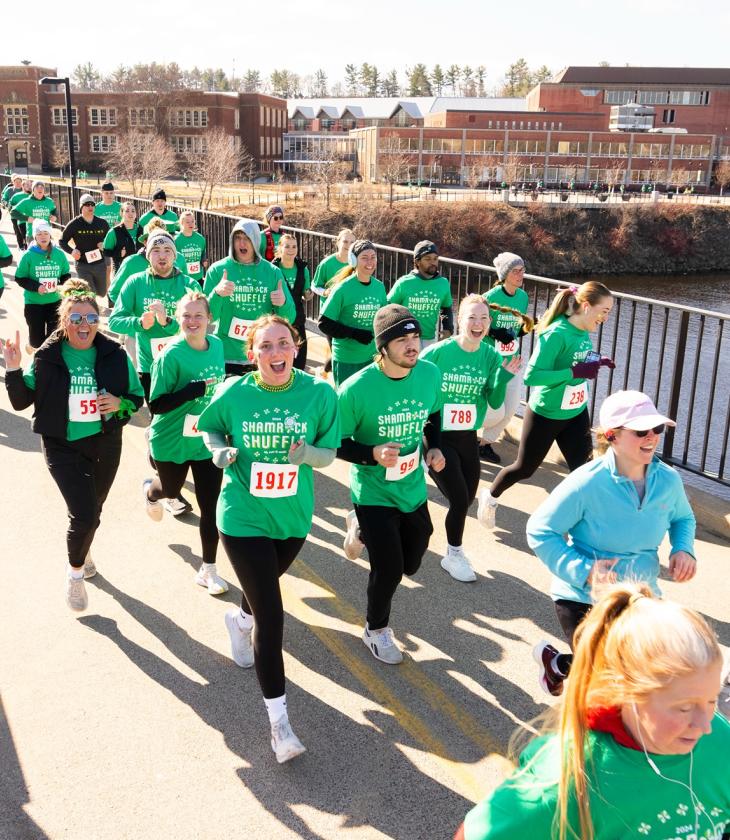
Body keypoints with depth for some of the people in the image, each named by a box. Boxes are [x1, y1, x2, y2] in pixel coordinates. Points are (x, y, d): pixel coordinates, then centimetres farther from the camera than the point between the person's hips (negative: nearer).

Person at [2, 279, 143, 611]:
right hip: (63, 447, -2)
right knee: (84, 514, -12)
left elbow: (136, 398, 2)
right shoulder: (47, 357, -9)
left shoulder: (114, 355, -7)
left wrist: (120, 404, -19)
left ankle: (81, 551, 54)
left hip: (106, 445, 3)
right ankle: (75, 572, 17)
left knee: (91, 512, 20)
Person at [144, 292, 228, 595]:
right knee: (172, 490, 24)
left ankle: (208, 570, 18)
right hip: (173, 442, -3)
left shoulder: (216, 345, -5)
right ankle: (151, 492, 63)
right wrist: (195, 390, -32)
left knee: (211, 506, 2)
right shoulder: (170, 356, -22)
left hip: (208, 441, 3)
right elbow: (156, 404, -22)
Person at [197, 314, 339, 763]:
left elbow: (330, 451, -4)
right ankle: (279, 720, 7)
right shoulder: (233, 393, -13)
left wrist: (307, 453, -27)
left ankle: (240, 620, 67)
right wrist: (220, 450, -15)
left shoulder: (320, 393, -13)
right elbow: (208, 427, 7)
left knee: (264, 591, 29)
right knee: (271, 616, -7)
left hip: (294, 517, 3)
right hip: (243, 518, -3)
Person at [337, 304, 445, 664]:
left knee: (410, 565, 17)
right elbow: (335, 443, -14)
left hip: (413, 489, 5)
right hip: (374, 493, -5)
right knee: (389, 569, -2)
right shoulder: (356, 388, -24)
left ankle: (363, 531, 47)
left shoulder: (430, 374, -11)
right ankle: (376, 630, 29)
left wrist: (434, 447, -5)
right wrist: (372, 454, -30)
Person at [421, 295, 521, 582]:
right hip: (436, 436, -5)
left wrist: (504, 377, -18)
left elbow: (495, 402, -2)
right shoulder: (438, 352, -17)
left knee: (468, 497, 13)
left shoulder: (491, 356, -4)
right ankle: (453, 555, 17)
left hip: (468, 437, 5)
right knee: (459, 498, -8)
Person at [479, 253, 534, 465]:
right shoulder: (490, 298, -18)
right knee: (496, 411, -8)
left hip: (511, 363, 7)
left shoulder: (523, 297, 1)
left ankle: (486, 443, 30)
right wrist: (495, 334, -27)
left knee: (510, 410, 8)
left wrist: (525, 329, -10)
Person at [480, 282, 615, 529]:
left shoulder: (584, 333, -4)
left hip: (576, 414, 6)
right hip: (545, 414, -6)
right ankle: (490, 497, 41)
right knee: (524, 468, 14)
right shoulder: (556, 334, -26)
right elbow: (531, 376, -31)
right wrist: (575, 372, -34)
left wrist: (596, 363, -5)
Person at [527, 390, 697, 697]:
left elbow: (683, 518, 15)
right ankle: (554, 662, 26)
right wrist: (583, 571, -26)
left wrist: (683, 548, -7)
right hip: (583, 598, -5)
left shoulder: (668, 480, -7)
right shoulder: (587, 483, -23)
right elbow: (540, 531, -16)